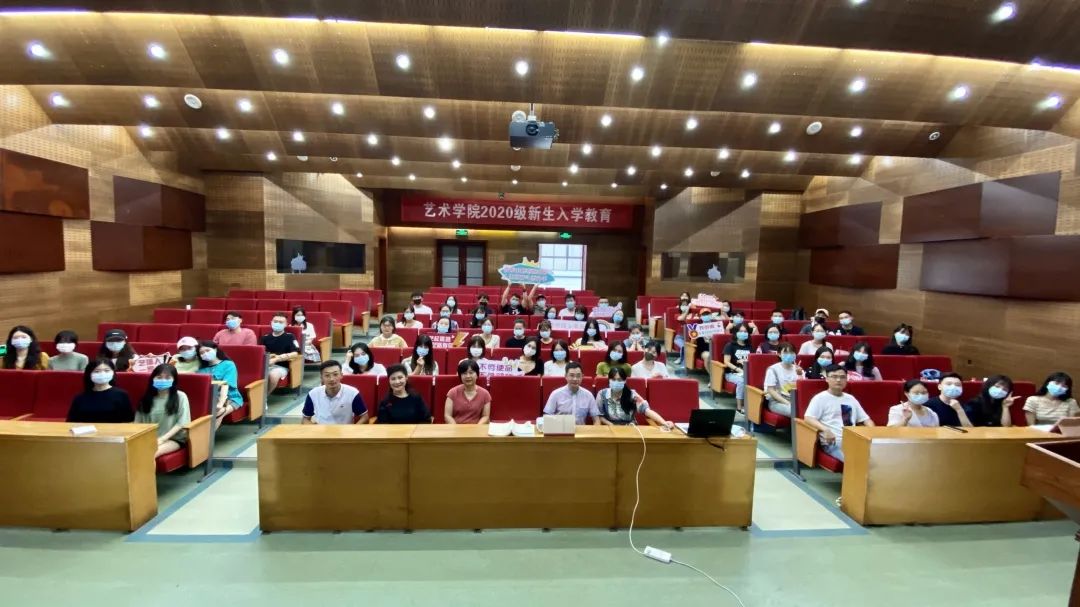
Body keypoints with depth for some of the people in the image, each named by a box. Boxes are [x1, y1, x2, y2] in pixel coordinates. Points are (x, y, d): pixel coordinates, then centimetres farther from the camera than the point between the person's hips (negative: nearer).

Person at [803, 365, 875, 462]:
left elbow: (865, 419, 24)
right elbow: (808, 418, -11)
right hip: (833, 442, -6)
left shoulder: (851, 398, 22)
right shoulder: (820, 398, 1)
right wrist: (825, 429, -27)